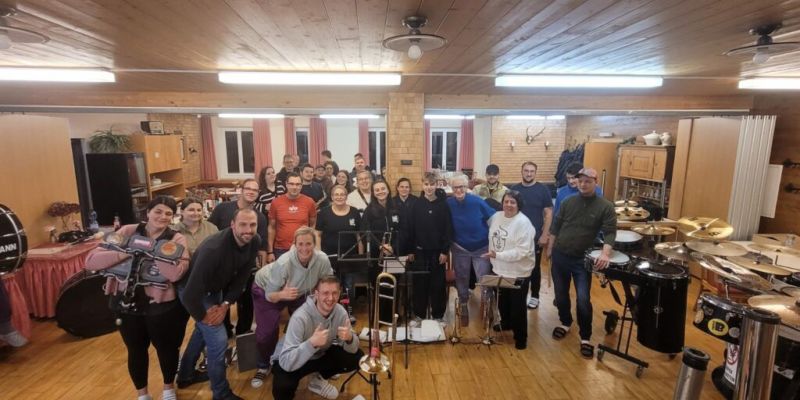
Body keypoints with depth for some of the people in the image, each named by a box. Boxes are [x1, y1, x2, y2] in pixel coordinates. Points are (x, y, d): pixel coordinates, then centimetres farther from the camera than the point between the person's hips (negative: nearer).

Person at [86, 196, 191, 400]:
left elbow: (175, 273, -27)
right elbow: (91, 261, -13)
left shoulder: (176, 239, -10)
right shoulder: (128, 232, -5)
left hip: (163, 306, -2)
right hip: (128, 305, 2)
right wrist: (128, 252, -24)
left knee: (166, 349, 16)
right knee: (136, 350, 20)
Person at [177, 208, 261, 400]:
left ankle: (185, 375, 50)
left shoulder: (255, 242, -19)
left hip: (215, 289, 7)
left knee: (203, 331, 25)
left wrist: (225, 305, -13)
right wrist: (202, 316, -19)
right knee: (218, 339, -7)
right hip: (194, 292, -7)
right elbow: (190, 294, -36)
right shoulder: (214, 248, -39)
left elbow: (242, 276, -7)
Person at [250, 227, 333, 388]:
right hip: (266, 289, -3)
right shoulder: (284, 263, -40)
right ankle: (264, 366, 21)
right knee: (266, 332, -9)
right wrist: (282, 295, -50)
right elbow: (270, 295, -31)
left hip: (297, 292, 3)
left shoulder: (322, 260, -31)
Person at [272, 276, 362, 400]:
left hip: (321, 354, 5)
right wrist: (311, 343, -55)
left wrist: (349, 338, -38)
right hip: (292, 362, -5)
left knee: (357, 357, -12)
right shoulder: (300, 317, -34)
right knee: (283, 388, -34)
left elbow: (353, 349, -14)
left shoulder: (340, 312, -18)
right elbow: (286, 362, -40)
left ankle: (318, 379, 12)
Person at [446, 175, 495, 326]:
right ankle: (463, 308, 33)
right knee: (461, 280, 15)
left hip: (481, 248, -2)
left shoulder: (477, 201, -16)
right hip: (460, 249, 2)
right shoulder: (449, 204, -12)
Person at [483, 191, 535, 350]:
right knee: (502, 301, 24)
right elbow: (491, 237, 14)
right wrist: (493, 257, 11)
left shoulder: (523, 223, -21)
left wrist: (498, 255, -29)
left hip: (518, 273, -6)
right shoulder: (497, 216, 0)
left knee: (517, 306, 7)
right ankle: (506, 323, 50)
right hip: (499, 269, 7)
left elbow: (522, 251, -27)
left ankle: (521, 336, 27)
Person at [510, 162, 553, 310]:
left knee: (535, 267, 9)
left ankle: (534, 296, 24)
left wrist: (544, 235, -9)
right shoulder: (514, 189, 3)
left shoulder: (543, 189, -5)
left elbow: (548, 213, -4)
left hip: (536, 237, -2)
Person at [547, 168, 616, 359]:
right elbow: (556, 227, 9)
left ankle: (585, 337, 11)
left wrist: (605, 253, -30)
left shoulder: (605, 206, -7)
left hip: (582, 260, -3)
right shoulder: (568, 202, 3)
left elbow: (610, 232, -14)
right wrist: (550, 248, 10)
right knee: (561, 294, 14)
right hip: (559, 256, 3)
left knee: (583, 300, -8)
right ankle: (565, 323, 37)